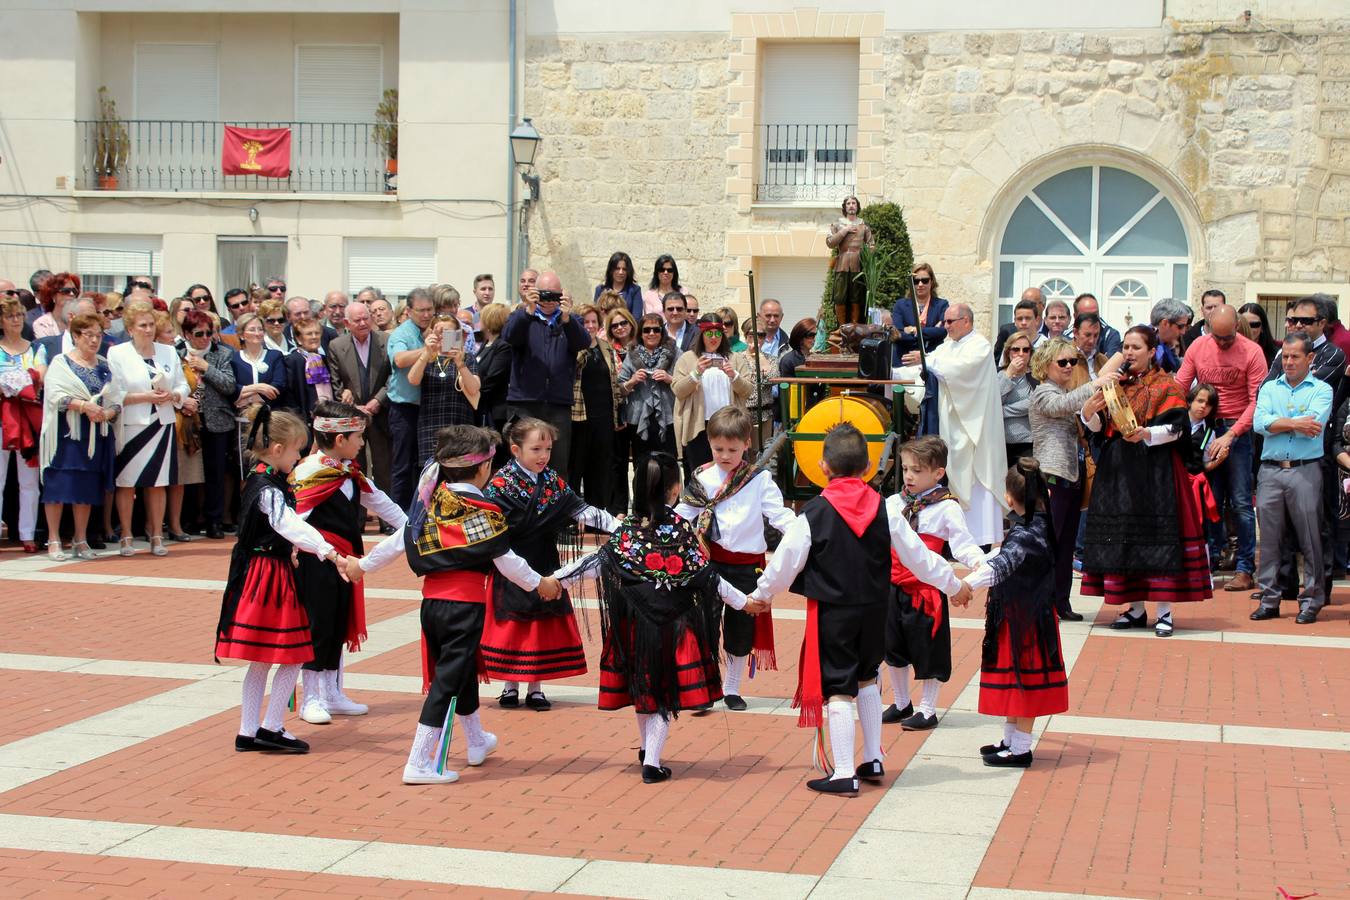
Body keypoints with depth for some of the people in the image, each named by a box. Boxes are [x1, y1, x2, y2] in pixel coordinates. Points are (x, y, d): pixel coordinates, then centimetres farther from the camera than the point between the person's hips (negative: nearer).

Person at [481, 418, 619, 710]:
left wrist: (616, 525, -13)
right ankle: (510, 686, 18)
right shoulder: (500, 483, -9)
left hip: (544, 567, 4)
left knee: (543, 626, 7)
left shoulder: (553, 481, 4)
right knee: (510, 626, 4)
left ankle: (536, 688, 18)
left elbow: (580, 509, -2)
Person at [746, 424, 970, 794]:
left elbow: (786, 562, -3)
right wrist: (953, 585, 18)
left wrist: (761, 594, 15)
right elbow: (917, 555, 4)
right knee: (867, 679, 23)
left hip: (831, 612, -4)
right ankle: (873, 760, 27)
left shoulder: (813, 514, -11)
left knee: (838, 690, -1)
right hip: (874, 610, 4)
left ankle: (844, 774, -1)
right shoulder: (885, 509, -2)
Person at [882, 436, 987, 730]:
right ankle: (901, 703, 34)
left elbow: (962, 543, -13)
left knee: (927, 650, 5)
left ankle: (927, 710, 19)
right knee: (893, 647, 16)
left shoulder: (946, 507, -10)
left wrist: (979, 561, -30)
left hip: (925, 589, -6)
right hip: (894, 586, 6)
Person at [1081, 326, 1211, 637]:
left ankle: (1165, 612, -5)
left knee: (1158, 536, -8)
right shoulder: (1115, 385, 15)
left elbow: (1174, 429, -9)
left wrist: (1147, 434, -27)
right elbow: (1097, 425, 7)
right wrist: (1090, 411, -15)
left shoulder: (1166, 386, 2)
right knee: (1123, 538, 3)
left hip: (1155, 470, -5)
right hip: (1118, 469, 5)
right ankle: (1136, 609, 11)